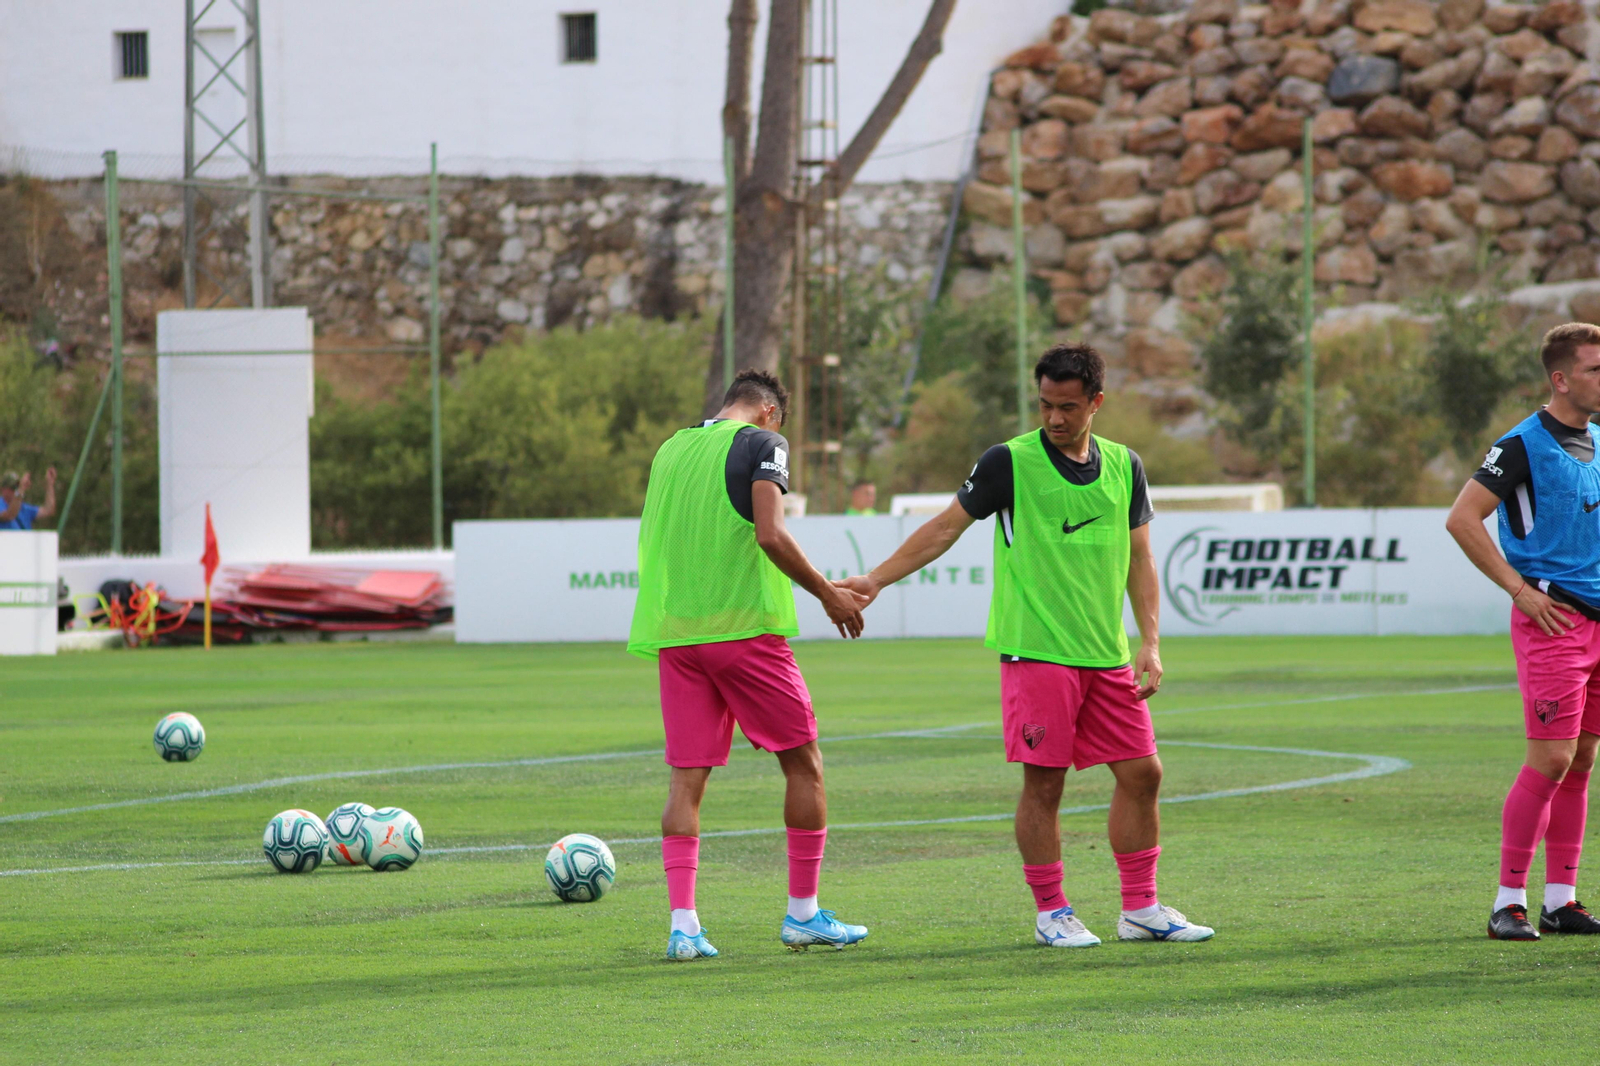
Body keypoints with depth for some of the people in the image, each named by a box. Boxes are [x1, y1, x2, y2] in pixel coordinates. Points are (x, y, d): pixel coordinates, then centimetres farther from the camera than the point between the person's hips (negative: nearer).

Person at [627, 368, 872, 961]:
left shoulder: (670, 450, 17)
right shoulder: (761, 444, -2)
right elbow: (771, 536, -14)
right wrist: (828, 595, -6)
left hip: (674, 634, 6)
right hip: (744, 625, -5)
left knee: (686, 778, 4)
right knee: (803, 762, 8)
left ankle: (683, 925, -6)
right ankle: (803, 913, 11)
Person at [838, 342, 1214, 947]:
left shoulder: (1123, 466, 10)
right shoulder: (1011, 462, -4)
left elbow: (1138, 557, 14)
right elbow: (947, 527, 1)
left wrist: (1150, 643, 6)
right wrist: (877, 579, -6)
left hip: (1107, 657, 5)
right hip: (1035, 650, -5)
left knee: (1141, 773, 4)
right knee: (1044, 781, -5)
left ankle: (1140, 909, 15)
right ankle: (1051, 913, 7)